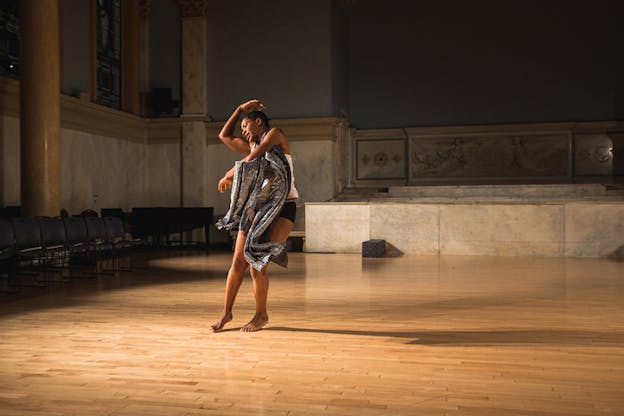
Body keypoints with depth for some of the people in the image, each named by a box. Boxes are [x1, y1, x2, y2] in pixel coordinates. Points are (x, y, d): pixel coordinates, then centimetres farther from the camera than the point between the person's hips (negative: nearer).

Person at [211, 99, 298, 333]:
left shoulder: (275, 134, 4)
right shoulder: (252, 147, 23)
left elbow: (254, 156, -9)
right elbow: (224, 135, 30)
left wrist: (229, 176, -2)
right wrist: (241, 108, 29)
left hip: (281, 208, -6)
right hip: (256, 208, 6)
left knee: (256, 263, -15)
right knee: (238, 262, -1)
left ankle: (261, 315, 1)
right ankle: (226, 312, 12)